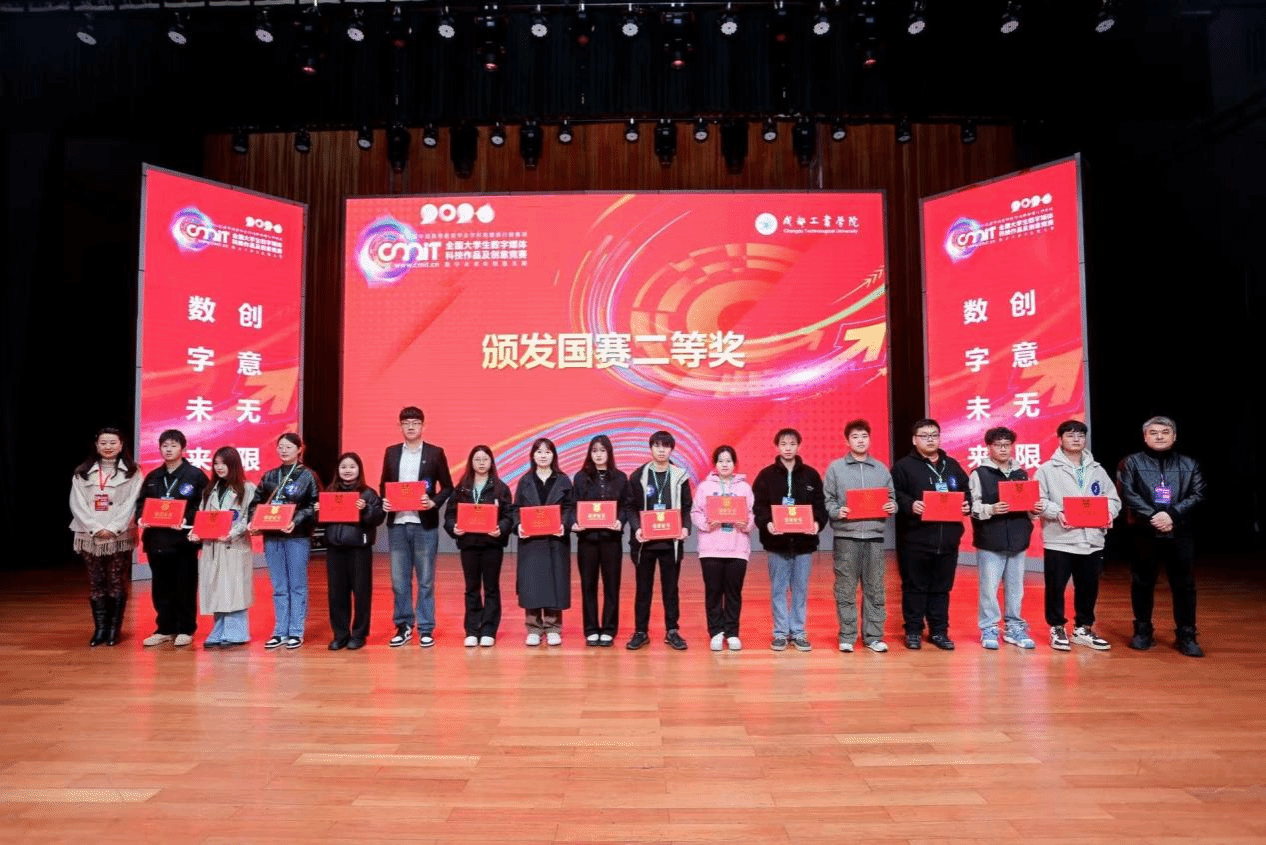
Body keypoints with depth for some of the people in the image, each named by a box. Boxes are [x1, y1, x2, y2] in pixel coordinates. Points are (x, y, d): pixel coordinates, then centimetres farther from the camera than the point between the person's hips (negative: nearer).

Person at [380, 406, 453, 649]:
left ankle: (426, 629, 12)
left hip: (424, 524, -3)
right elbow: (383, 484, 14)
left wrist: (434, 502, -15)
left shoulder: (435, 453, 1)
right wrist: (384, 500, -5)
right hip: (397, 523, 3)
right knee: (399, 579, 7)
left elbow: (447, 487, 2)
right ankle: (403, 625, 20)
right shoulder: (391, 452, 10)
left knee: (425, 579, 3)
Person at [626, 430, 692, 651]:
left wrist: (685, 527, -12)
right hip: (645, 541, 0)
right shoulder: (638, 476, 1)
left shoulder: (680, 476, 4)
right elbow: (631, 507, 1)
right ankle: (640, 631, 16)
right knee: (643, 588, 7)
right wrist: (637, 528, -15)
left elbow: (687, 508, 5)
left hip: (671, 541, 1)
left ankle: (672, 631, 18)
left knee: (670, 588, 8)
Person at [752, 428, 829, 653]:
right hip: (777, 542, -1)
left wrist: (818, 522, -14)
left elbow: (821, 504, 4)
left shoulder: (811, 474, 6)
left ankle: (798, 633, 19)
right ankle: (780, 633, 15)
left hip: (804, 541, 1)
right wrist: (766, 523, -21)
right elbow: (757, 505, -4)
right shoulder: (766, 475, 2)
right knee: (778, 589, 5)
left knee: (801, 589, 8)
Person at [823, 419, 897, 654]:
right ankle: (846, 636, 11)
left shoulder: (881, 469, 12)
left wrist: (892, 507, -6)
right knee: (845, 589, 2)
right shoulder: (836, 467, 4)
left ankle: (873, 636, 16)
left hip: (874, 534, 3)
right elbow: (827, 500, 1)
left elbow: (891, 498, 15)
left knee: (875, 589, 6)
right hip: (846, 535, -2)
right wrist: (836, 511, -17)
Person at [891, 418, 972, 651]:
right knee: (915, 587, 3)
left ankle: (939, 631, 21)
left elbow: (966, 491, 21)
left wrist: (967, 504, 1)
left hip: (948, 539, 5)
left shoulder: (952, 466, 15)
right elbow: (894, 495, -9)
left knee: (942, 588, 11)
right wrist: (909, 505, -25)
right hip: (915, 539, -4)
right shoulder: (904, 466, -1)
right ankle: (913, 631, 13)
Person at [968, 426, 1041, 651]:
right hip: (990, 541, -4)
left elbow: (1030, 506, 18)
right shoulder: (979, 473, -2)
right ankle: (989, 629, 10)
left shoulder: (1022, 473, 13)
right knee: (989, 587, -1)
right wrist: (991, 509, -24)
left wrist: (1036, 509, -3)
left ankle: (1015, 627, 23)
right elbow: (972, 507, -8)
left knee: (1016, 587, 11)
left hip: (1018, 540, 4)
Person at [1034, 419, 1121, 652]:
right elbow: (1039, 500, -5)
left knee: (1089, 588, 11)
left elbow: (1113, 498, 13)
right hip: (1059, 540, -4)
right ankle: (1057, 629, 16)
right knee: (1056, 587, 1)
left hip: (1092, 540, 4)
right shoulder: (1047, 469, 0)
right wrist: (1057, 513, -22)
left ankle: (1083, 629, 26)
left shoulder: (1097, 470, 14)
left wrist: (1110, 512, -8)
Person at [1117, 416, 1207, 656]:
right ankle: (1143, 632, 18)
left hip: (1180, 534, 1)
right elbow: (1128, 494, -6)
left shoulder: (1189, 465, 10)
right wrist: (1152, 516, -16)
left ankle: (1186, 635, 14)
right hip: (1143, 533, -1)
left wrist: (1171, 514, -14)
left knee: (1184, 585, 4)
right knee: (1142, 583, 6)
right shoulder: (1132, 463, 5)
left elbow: (1197, 495, 0)